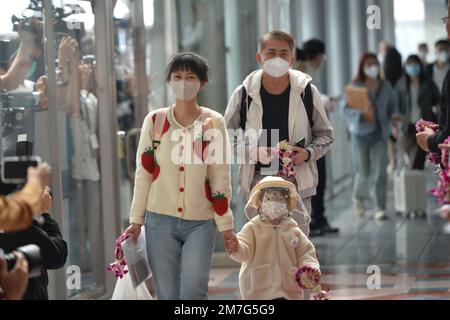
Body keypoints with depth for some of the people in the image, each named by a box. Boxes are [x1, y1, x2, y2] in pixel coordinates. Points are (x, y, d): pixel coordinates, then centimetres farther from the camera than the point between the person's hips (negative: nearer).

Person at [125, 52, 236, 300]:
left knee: (193, 291, -14)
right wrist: (136, 220, 4)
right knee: (167, 294, 3)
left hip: (200, 222, -1)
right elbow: (144, 173, 6)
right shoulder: (155, 121, 3)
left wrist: (226, 224, -1)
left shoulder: (214, 123, 0)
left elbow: (221, 177, 1)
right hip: (160, 220, 1)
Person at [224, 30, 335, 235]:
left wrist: (308, 153, -8)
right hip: (257, 181, 0)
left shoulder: (307, 92, 2)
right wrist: (253, 152, -10)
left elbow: (326, 134, 12)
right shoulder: (244, 94, 1)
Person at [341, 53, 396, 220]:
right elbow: (344, 109, -9)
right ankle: (359, 197, 33)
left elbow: (391, 106, 18)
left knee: (380, 171, -7)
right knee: (363, 172, 2)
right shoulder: (355, 86, -3)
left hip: (380, 133, 2)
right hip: (361, 133, -2)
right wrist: (361, 114, -24)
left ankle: (381, 208, -3)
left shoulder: (385, 86, 9)